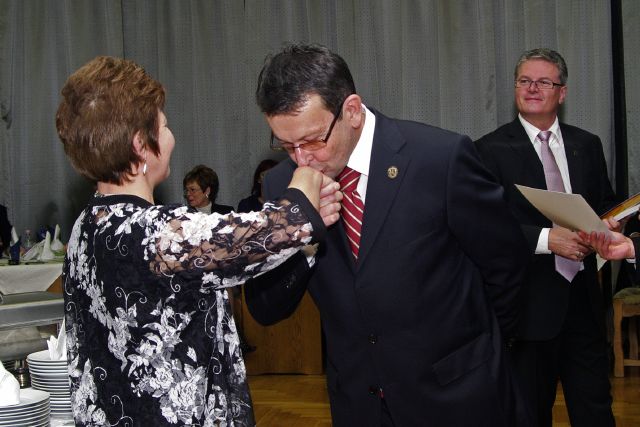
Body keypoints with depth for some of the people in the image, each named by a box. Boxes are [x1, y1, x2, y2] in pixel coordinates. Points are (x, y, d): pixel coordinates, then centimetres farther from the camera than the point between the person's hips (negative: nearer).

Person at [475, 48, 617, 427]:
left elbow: (606, 206, 17)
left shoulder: (587, 145, 10)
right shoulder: (492, 150, -4)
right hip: (531, 301, -3)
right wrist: (547, 239, -20)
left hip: (583, 296, 4)